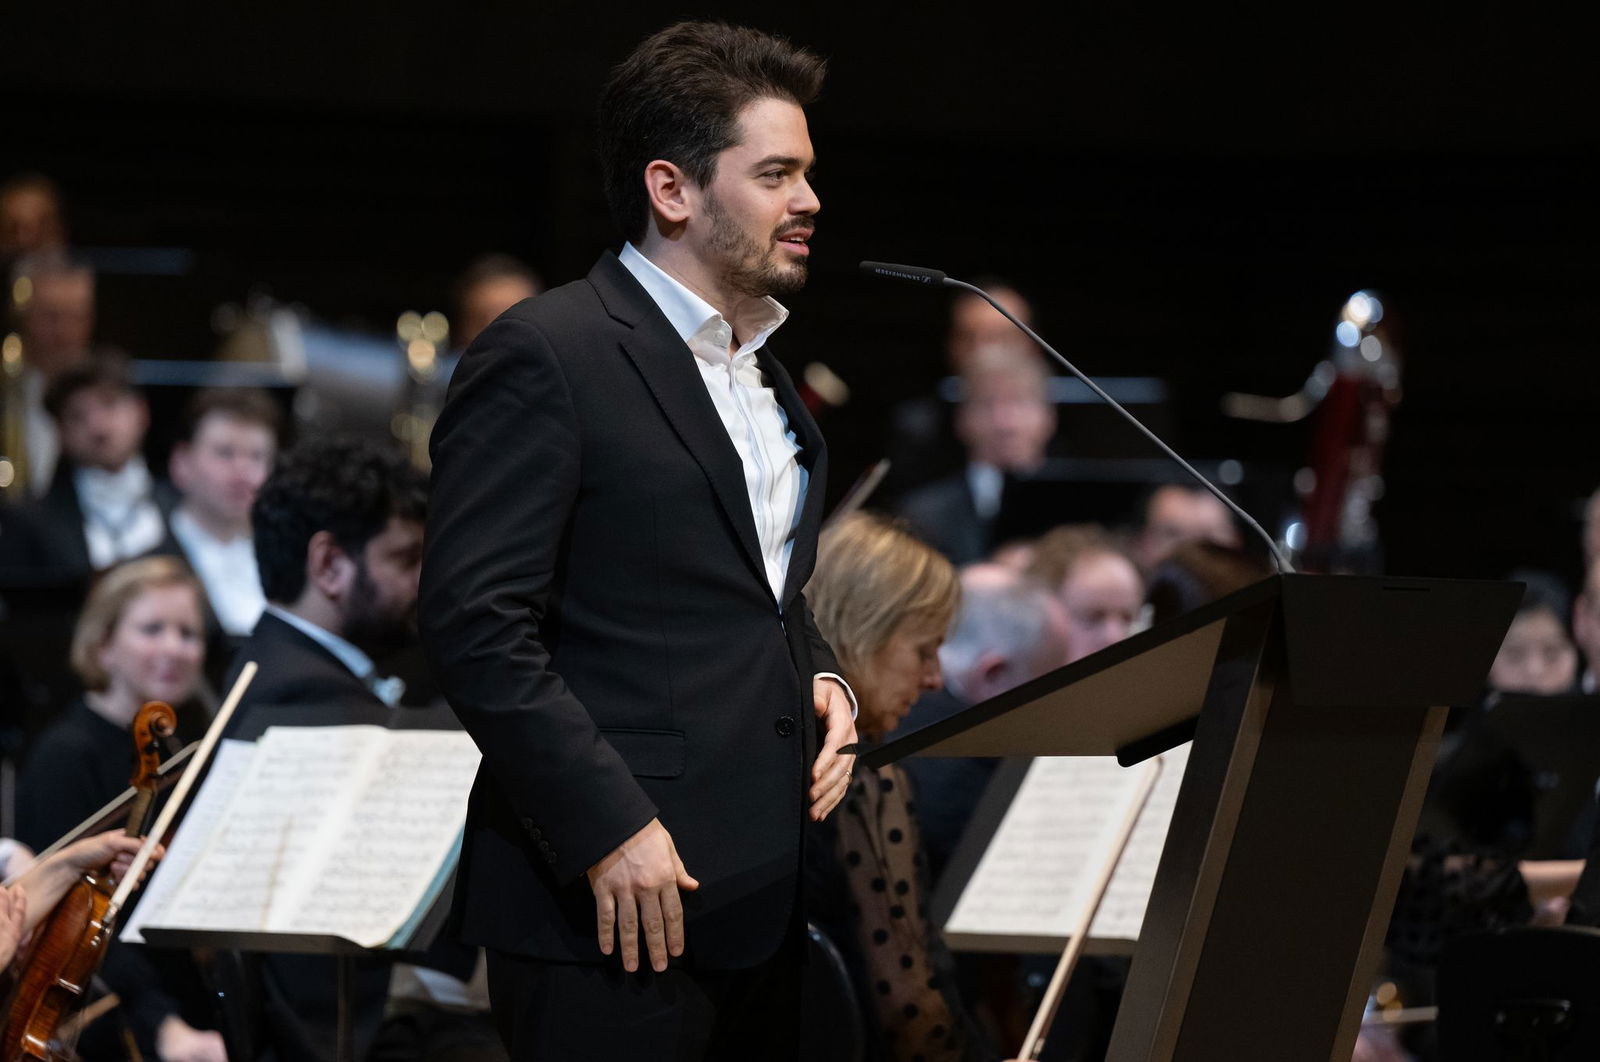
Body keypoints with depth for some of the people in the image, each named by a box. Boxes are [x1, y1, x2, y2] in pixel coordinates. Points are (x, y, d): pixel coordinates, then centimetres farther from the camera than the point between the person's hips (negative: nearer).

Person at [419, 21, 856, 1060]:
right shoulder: (546, 356, -10)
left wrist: (820, 678, 9)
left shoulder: (762, 371, 18)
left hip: (761, 892, 8)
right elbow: (477, 622, -16)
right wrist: (606, 828, -20)